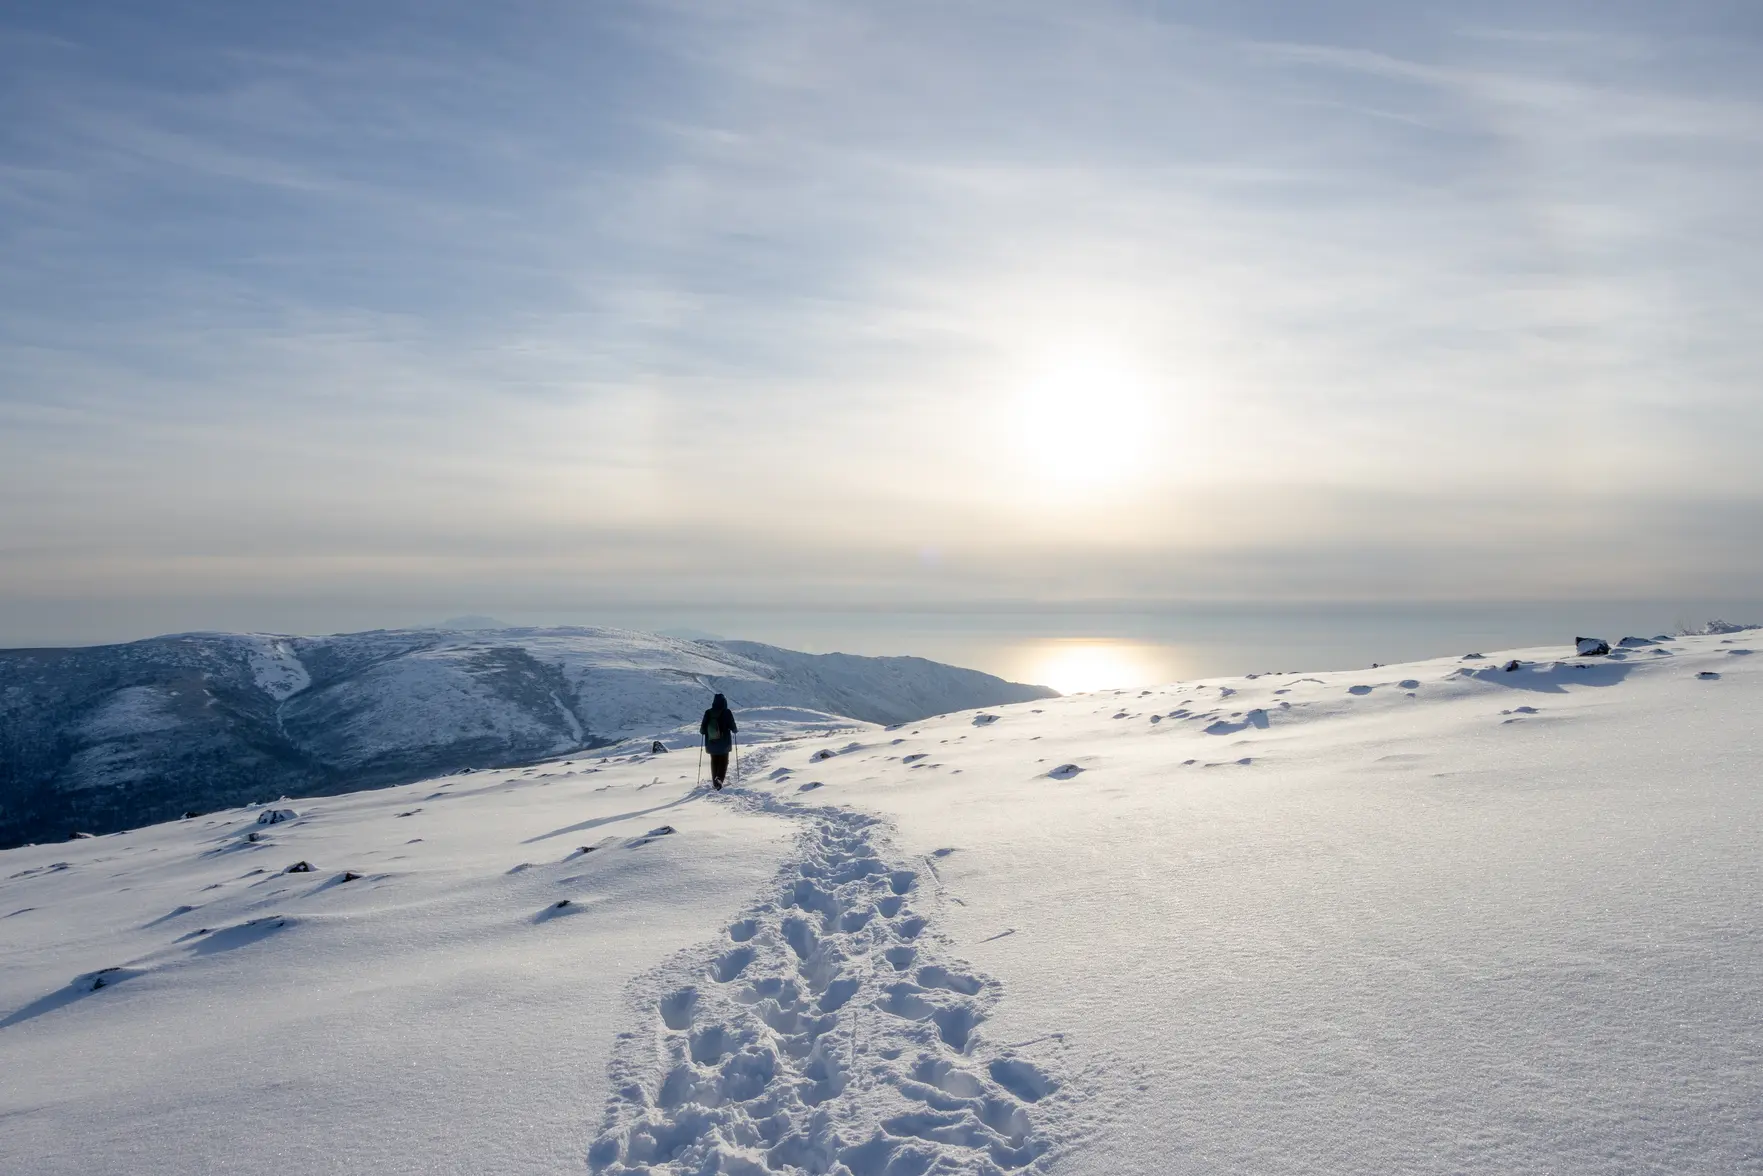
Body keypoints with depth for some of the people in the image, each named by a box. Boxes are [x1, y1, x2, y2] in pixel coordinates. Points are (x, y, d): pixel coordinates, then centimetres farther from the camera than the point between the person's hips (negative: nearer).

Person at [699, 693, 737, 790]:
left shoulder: (708, 713, -4)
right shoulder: (727, 712, -11)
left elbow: (703, 729, 0)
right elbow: (733, 727, -9)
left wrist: (702, 731, 23)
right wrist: (735, 730, 14)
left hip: (711, 743, 3)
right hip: (724, 743, -3)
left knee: (714, 762, 17)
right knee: (723, 761, 5)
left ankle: (715, 782, 19)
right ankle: (719, 779, -17)